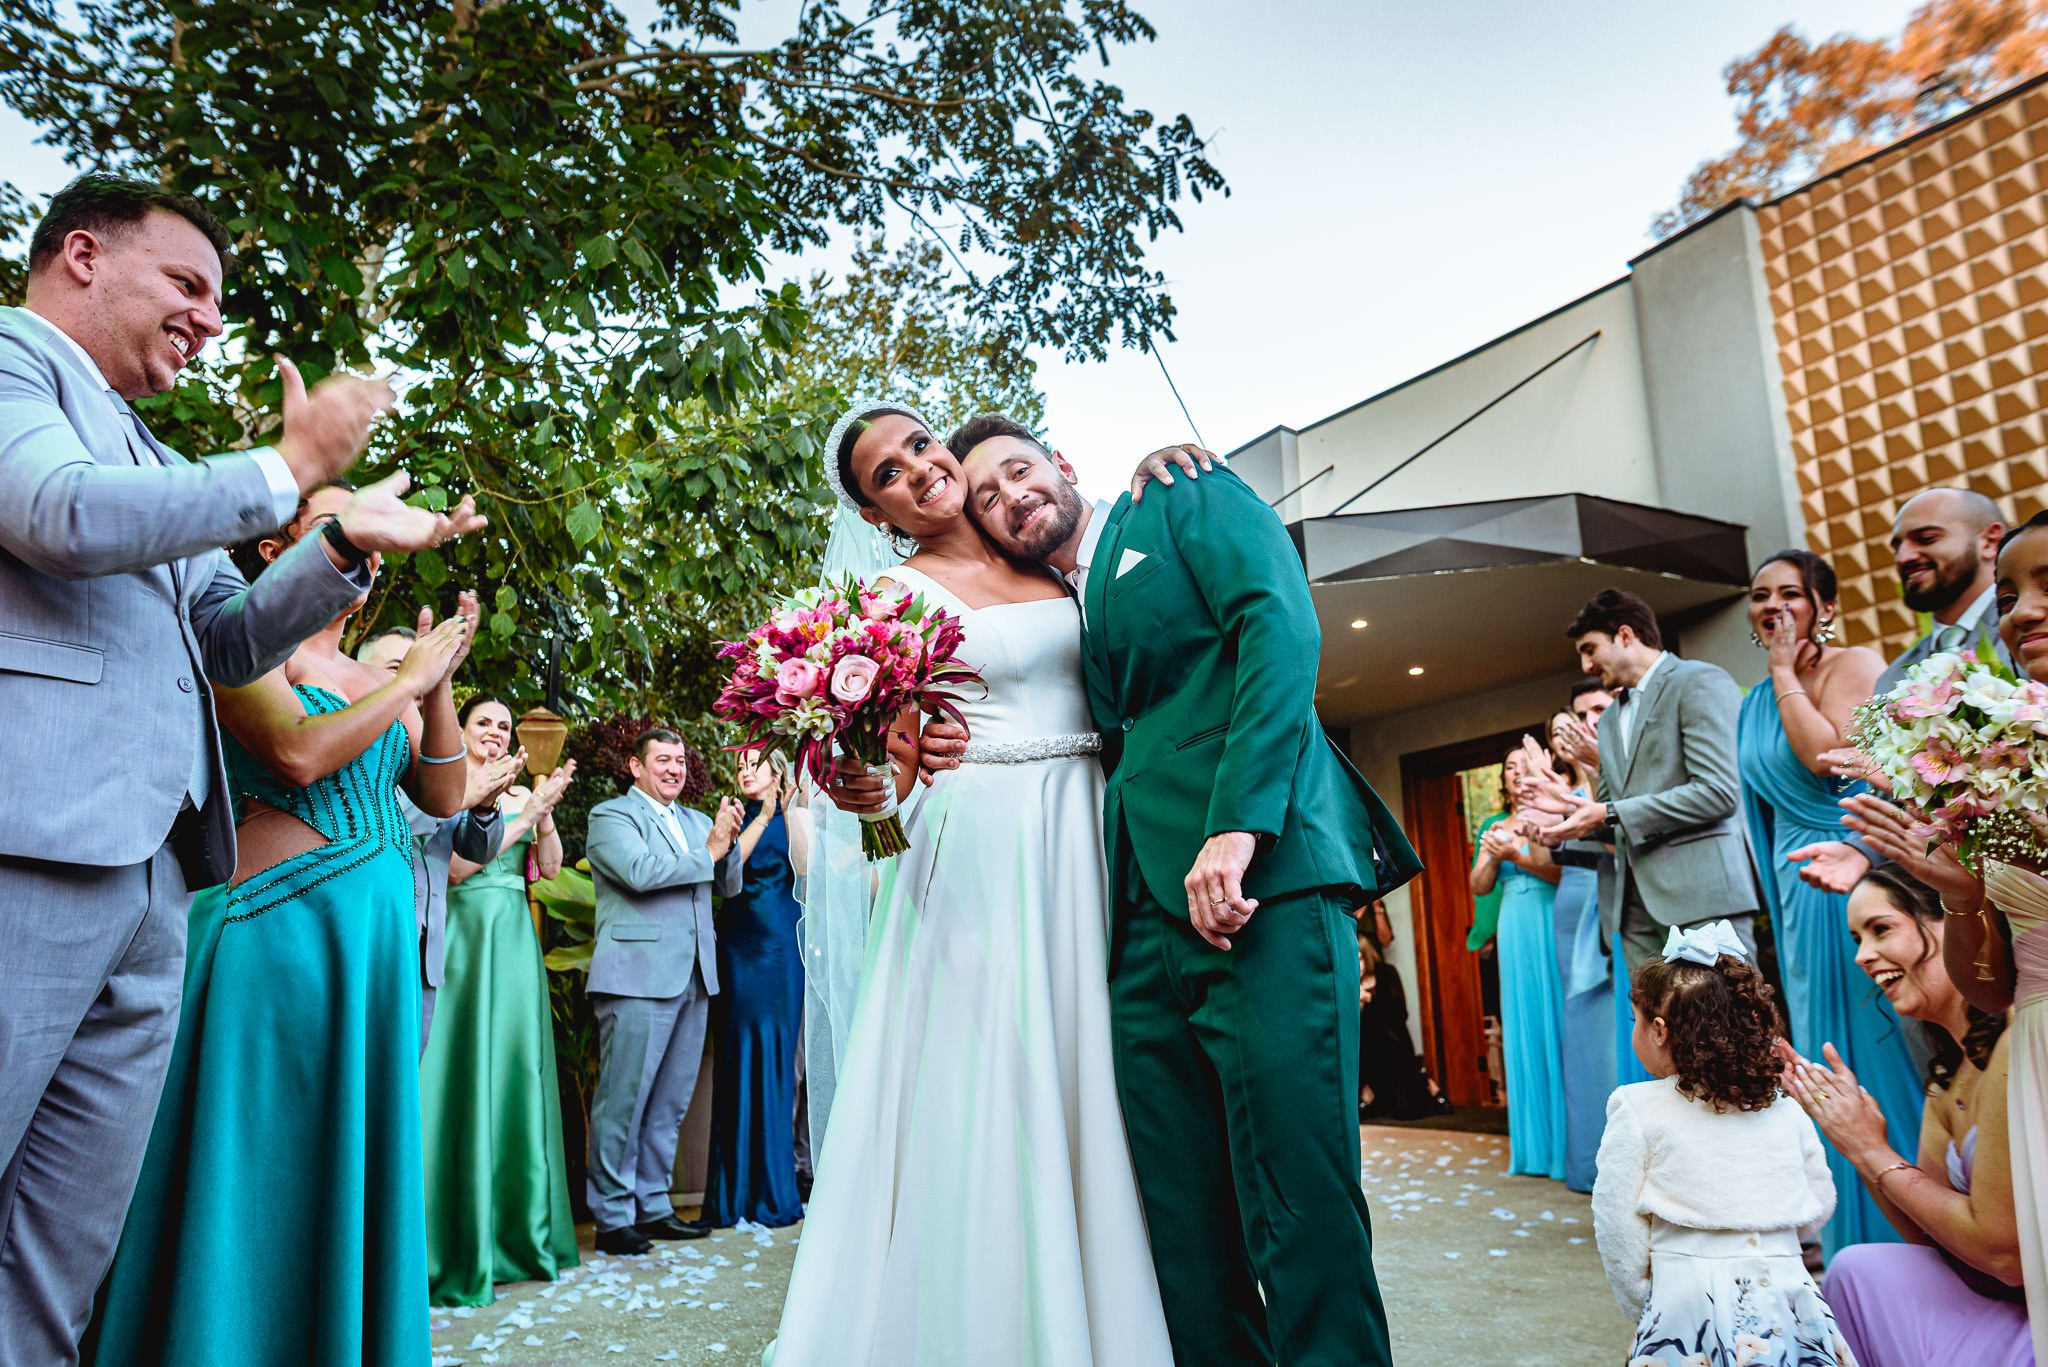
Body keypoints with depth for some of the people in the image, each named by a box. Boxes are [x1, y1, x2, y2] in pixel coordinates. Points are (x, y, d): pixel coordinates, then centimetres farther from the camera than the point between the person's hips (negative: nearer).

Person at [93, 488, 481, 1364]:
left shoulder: (377, 677, 16)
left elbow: (445, 798, 12)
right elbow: (298, 753, -20)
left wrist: (440, 683, 1)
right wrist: (410, 681, -9)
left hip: (380, 932, 7)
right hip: (285, 922, -7)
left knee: (354, 1165, 12)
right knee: (270, 1162, 0)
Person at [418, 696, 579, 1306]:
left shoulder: (520, 792, 14)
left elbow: (550, 866, 9)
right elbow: (457, 865, -13)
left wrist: (545, 812, -6)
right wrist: (524, 815, -15)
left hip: (515, 941, 6)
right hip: (466, 935, -6)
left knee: (517, 1071, 9)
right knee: (467, 1076, -4)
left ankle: (519, 1231, 20)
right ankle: (460, 1247, 5)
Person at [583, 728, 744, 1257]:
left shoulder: (697, 821, 19)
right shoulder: (611, 816, -1)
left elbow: (729, 885, 15)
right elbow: (642, 872, -18)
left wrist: (727, 839, -3)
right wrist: (709, 851, -10)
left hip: (692, 977, 7)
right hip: (638, 977, -7)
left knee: (669, 1104, 12)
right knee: (624, 1101, -1)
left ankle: (653, 1206, 23)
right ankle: (613, 1218, 10)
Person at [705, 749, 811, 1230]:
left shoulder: (796, 816, 4)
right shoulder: (737, 817, 15)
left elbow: (805, 866, -12)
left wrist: (789, 809, -13)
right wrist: (762, 818, -5)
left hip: (779, 946, -3)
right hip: (737, 945, 3)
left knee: (775, 1057, -1)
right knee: (737, 1059, 4)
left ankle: (774, 1191, 9)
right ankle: (735, 1192, 13)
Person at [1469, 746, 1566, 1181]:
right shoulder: (1496, 826, 15)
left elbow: (1564, 871, -11)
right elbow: (1479, 886, 10)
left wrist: (1517, 856, -21)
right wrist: (1493, 856, -7)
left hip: (1551, 924, -4)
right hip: (1515, 931, 5)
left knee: (1554, 1019, -4)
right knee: (1523, 1026, 5)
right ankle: (1535, 1143, 12)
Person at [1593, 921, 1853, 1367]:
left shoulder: (1637, 1110, -4)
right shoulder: (1787, 1110, 9)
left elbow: (1617, 1225, -2)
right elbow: (1819, 1207, 18)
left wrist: (1643, 1307, 11)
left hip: (1688, 1303, -4)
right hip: (1787, 1307, 4)